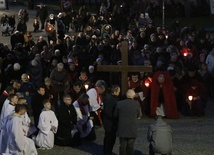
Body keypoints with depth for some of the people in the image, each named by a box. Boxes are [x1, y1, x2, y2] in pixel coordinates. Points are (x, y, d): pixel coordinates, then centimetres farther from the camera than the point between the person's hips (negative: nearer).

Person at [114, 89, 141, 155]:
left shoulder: (119, 103, -10)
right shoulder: (136, 104, -11)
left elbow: (115, 115, 1)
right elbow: (138, 115, 2)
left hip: (122, 129, 1)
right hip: (132, 129, -1)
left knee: (122, 145, 11)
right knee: (130, 146, 10)